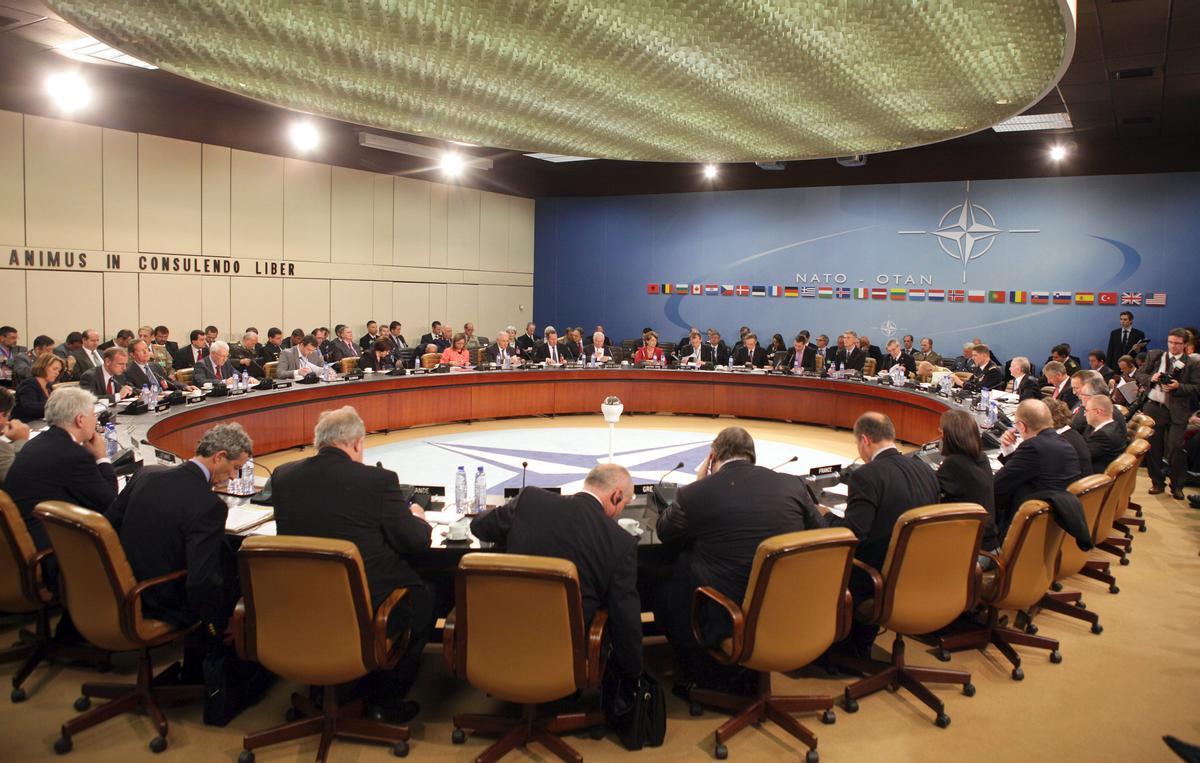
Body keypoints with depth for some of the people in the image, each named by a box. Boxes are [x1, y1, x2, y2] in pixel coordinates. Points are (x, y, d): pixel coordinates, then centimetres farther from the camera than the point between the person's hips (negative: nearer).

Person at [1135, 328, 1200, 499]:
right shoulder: (1154, 355, 8)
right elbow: (1140, 375, 8)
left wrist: (1178, 387, -20)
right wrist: (1151, 378, -12)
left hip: (1177, 411, -3)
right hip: (1153, 407, 3)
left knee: (1175, 448, -8)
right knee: (1153, 447, 9)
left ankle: (1177, 486, 8)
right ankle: (1157, 482, 24)